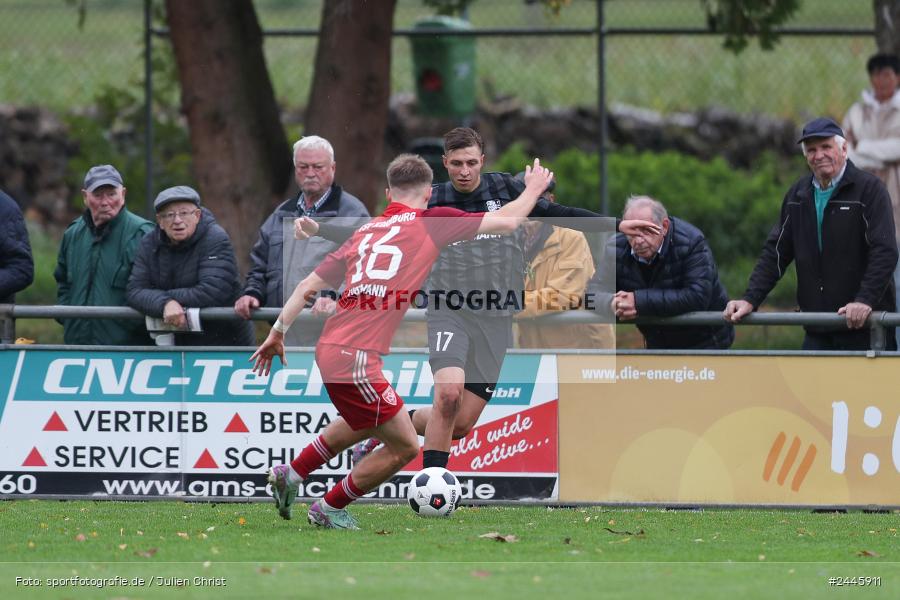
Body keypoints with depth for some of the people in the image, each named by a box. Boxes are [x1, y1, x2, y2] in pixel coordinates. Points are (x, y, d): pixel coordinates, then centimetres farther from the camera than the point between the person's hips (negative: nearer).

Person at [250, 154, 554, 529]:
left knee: (363, 424, 34)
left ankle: (289, 476, 37)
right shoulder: (432, 221, -2)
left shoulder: (365, 232, 15)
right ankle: (329, 509, 17)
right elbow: (507, 222, 2)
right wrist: (533, 189, 20)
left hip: (330, 348, 8)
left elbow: (308, 286, 14)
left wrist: (278, 333, 21)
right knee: (404, 447, 6)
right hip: (355, 357, -8)